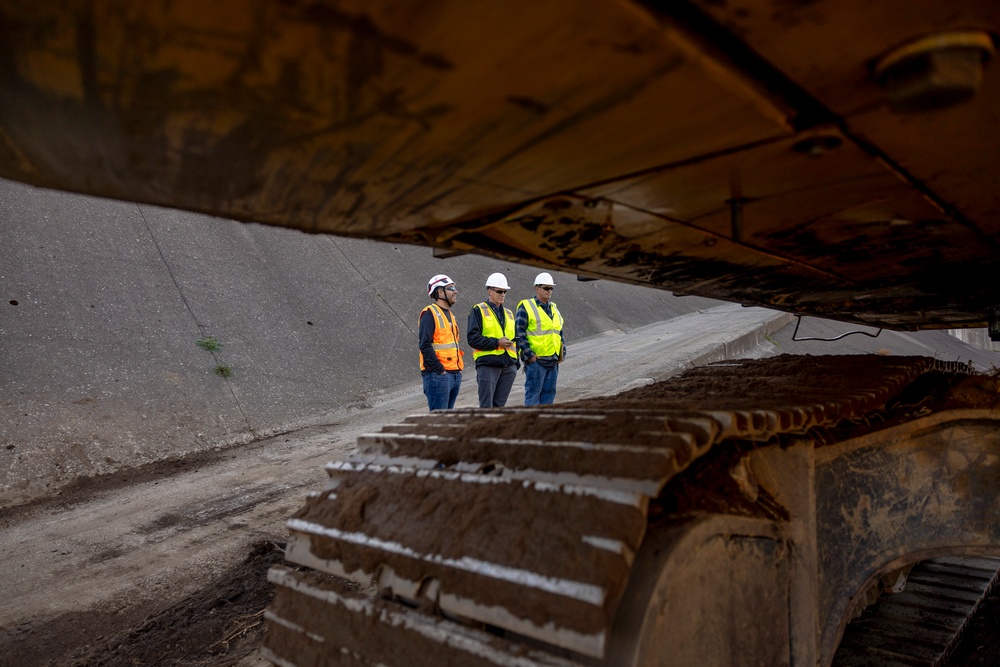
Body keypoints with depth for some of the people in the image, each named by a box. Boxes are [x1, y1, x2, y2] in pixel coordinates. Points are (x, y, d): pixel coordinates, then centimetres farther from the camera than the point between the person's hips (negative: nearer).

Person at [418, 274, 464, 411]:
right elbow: (425, 346, -16)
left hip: (455, 374, 9)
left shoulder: (450, 315, 20)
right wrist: (440, 370, -19)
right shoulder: (430, 314, -9)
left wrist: (459, 367, 14)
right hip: (437, 375, -9)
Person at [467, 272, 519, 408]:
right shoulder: (478, 310, 1)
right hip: (488, 364, -6)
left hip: (509, 366, 6)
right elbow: (473, 338, -10)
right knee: (486, 405, -5)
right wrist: (496, 342, -17)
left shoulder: (509, 314, 21)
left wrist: (516, 362, 14)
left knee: (499, 404, 9)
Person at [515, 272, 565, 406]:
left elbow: (560, 333, 23)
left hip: (553, 360, 7)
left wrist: (563, 353, 12)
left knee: (549, 391, 9)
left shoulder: (554, 308, 17)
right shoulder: (525, 307, -5)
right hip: (535, 360, -7)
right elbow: (519, 333, -10)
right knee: (533, 392, -4)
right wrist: (529, 355, -15)